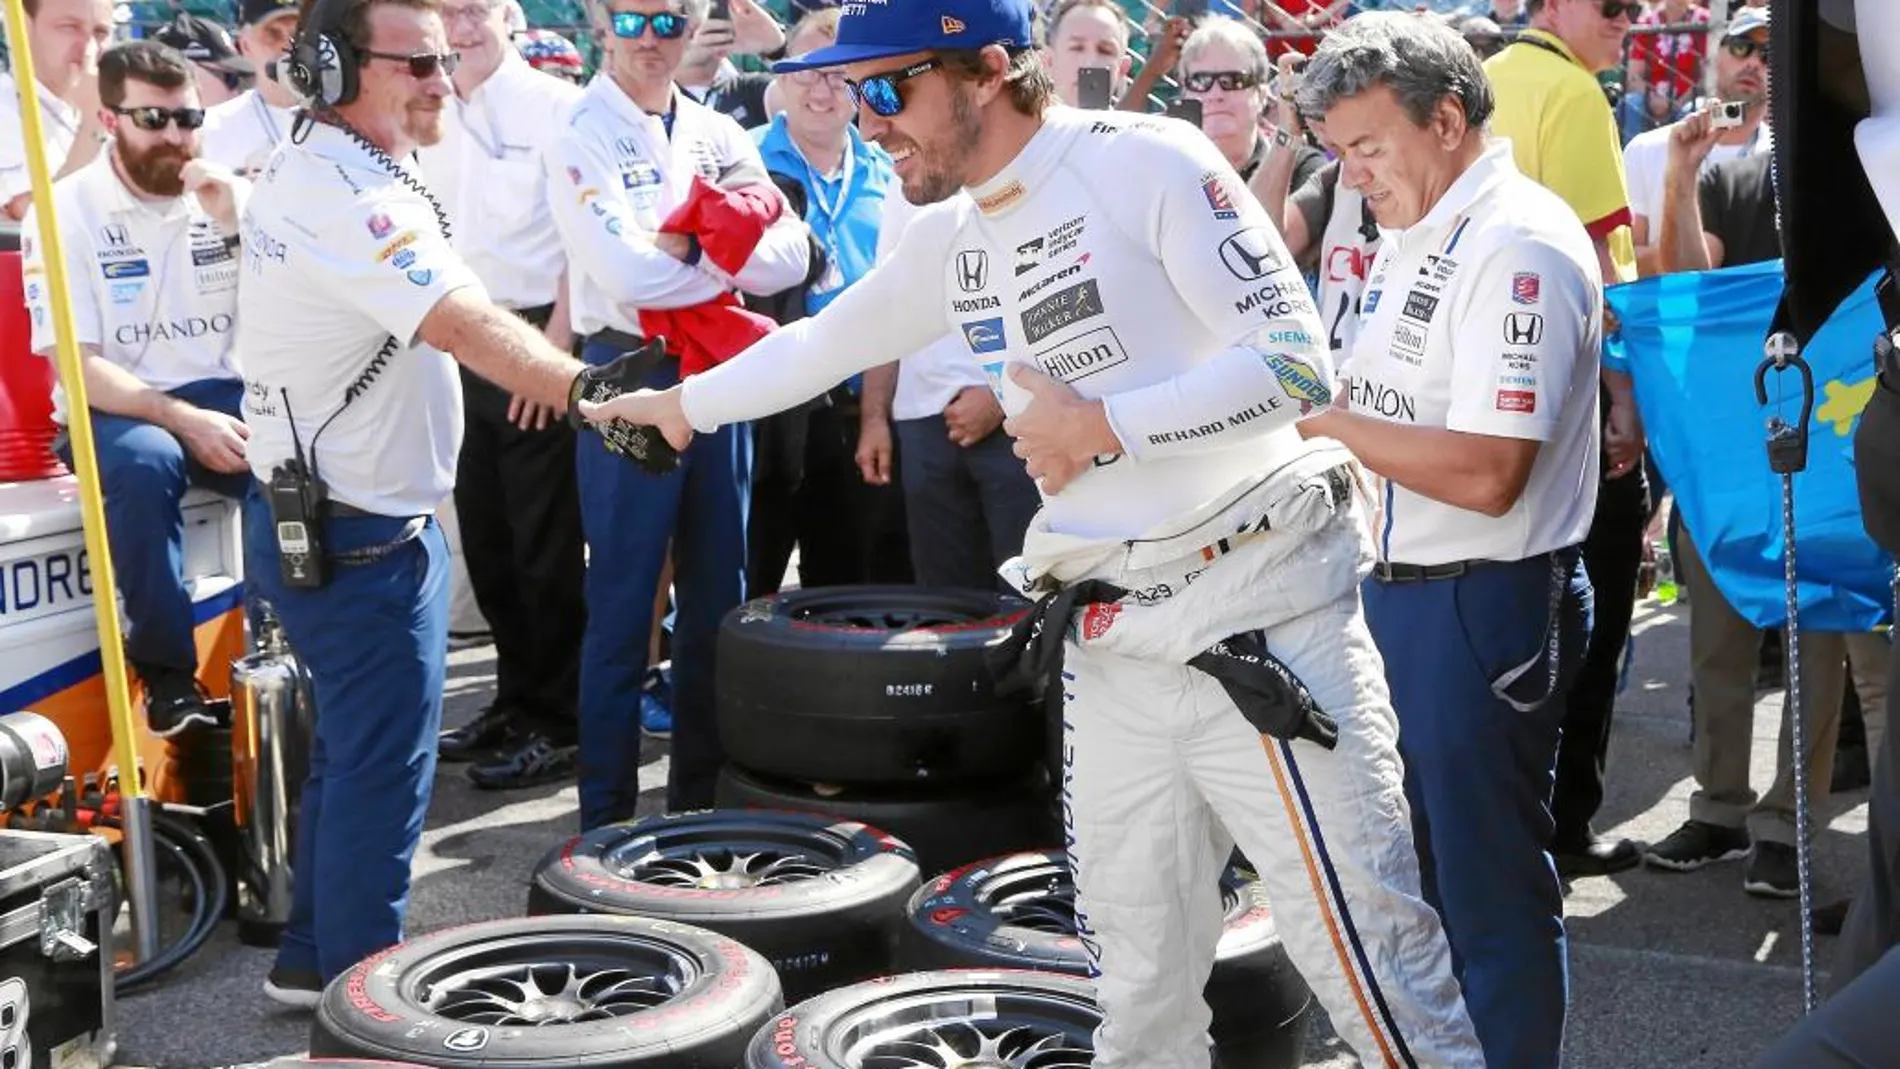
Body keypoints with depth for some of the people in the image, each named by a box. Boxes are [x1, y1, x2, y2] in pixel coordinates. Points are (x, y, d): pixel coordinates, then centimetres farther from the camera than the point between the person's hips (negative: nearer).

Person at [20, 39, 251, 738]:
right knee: (145, 463, -37)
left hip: (225, 398, 3)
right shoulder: (66, 211, -3)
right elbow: (76, 365, -9)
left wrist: (236, 226, -11)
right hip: (113, 411, -2)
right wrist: (182, 419, -22)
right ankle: (167, 671, -24)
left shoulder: (229, 197, 7)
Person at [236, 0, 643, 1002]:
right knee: (383, 765, -1)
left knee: (351, 747, 20)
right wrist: (591, 391, -43)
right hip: (358, 534, -11)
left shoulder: (301, 170, 10)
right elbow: (465, 325, -34)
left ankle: (314, 956, 32)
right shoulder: (349, 197, -22)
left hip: (309, 516, 11)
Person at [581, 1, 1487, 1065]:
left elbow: (1298, 362, -14)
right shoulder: (950, 238, 13)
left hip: (1261, 618, -7)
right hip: (1109, 648, 7)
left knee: (1375, 964, -7)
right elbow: (823, 339, 30)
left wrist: (1101, 425, -15)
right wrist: (682, 400, 38)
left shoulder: (1151, 162, -10)